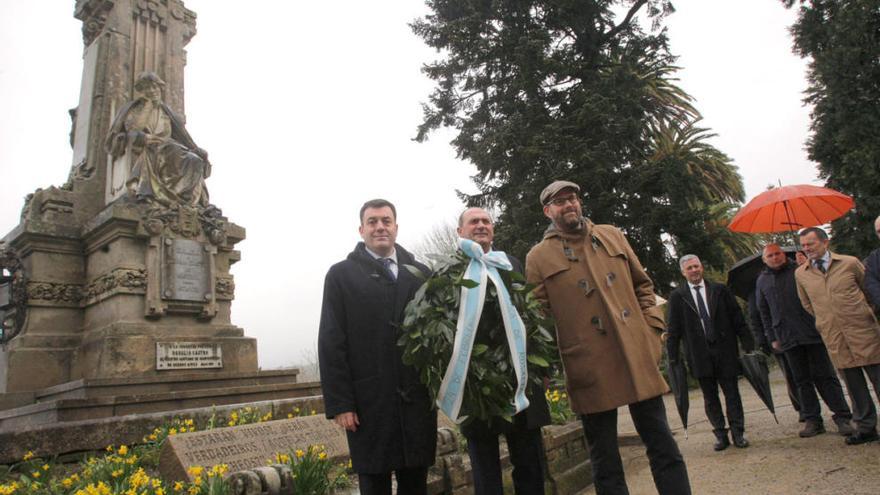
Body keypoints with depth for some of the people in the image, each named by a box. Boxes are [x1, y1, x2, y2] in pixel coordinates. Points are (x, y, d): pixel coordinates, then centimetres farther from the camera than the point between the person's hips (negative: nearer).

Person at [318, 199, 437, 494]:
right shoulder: (341, 275, 1)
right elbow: (331, 343, -3)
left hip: (417, 398, 3)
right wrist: (339, 403, -8)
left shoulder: (421, 273, 9)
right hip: (369, 400, -2)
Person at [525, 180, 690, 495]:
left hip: (639, 356, 3)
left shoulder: (612, 236, 13)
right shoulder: (538, 257, 2)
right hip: (590, 369, -2)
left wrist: (652, 327, 6)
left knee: (663, 446, 10)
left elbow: (642, 284, 18)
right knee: (604, 461, 8)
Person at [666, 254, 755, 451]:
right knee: (710, 397, 7)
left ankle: (738, 433, 16)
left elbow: (738, 319, 6)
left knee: (732, 392, 5)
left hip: (725, 351, 1)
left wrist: (748, 345, 1)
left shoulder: (720, 290, 5)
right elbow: (673, 329, 2)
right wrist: (673, 357, -2)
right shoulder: (677, 296, 1)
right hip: (700, 354, 0)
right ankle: (720, 435, 17)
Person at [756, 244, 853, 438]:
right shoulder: (762, 280, 10)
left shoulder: (800, 270, 2)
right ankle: (812, 420, 12)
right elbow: (764, 312, 13)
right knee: (803, 381, 7)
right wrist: (772, 338, 10)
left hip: (812, 332, -2)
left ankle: (842, 416, 9)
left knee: (825, 376, 1)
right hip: (788, 338, 3)